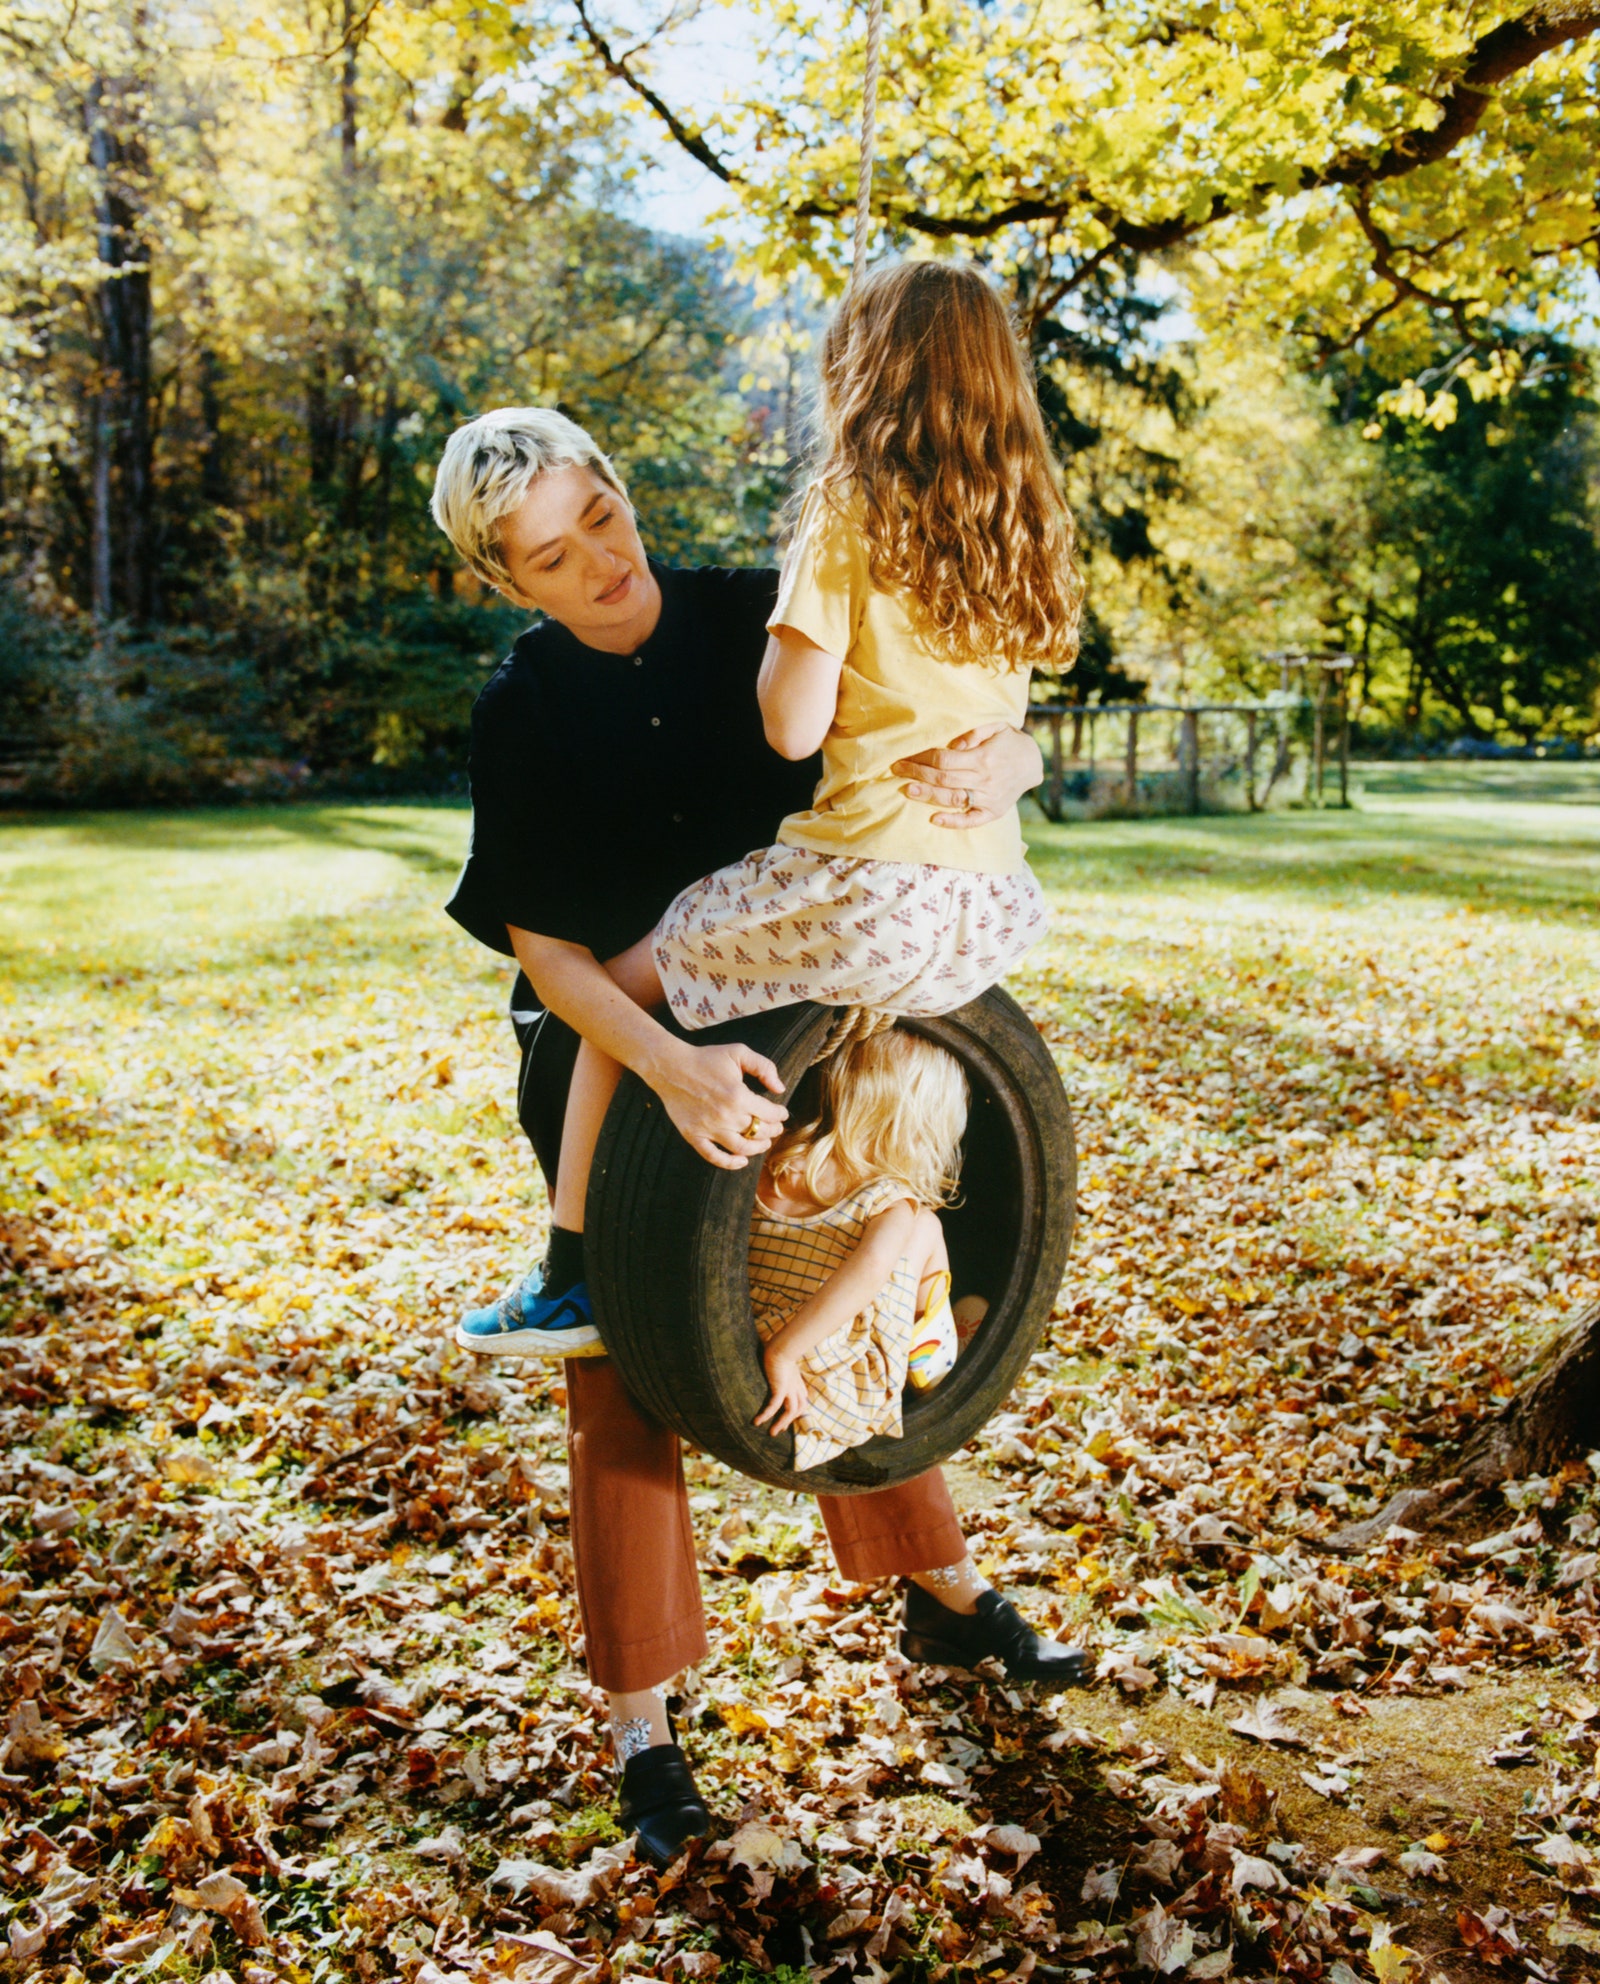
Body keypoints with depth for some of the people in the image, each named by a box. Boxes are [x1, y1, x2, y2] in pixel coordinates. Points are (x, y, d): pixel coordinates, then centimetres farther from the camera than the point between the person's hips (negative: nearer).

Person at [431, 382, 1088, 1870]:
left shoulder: (752, 622, -7)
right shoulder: (523, 713, -11)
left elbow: (1007, 747, -9)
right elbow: (539, 939, -17)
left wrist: (990, 769, -33)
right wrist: (670, 1069, -33)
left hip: (782, 1027, 3)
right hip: (609, 1061, -2)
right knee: (626, 1377, 3)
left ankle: (949, 1600, 37)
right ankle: (639, 1729, 19)